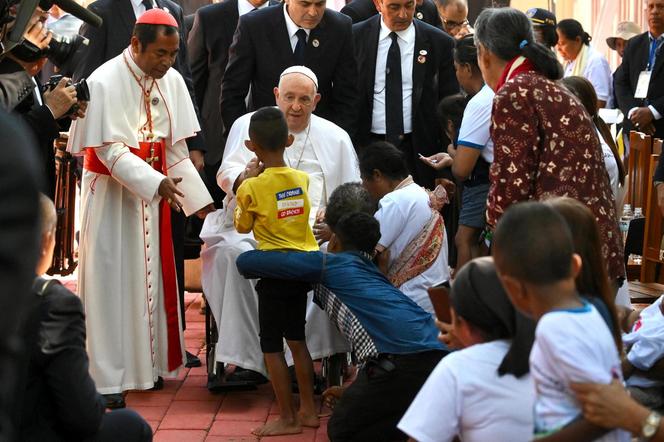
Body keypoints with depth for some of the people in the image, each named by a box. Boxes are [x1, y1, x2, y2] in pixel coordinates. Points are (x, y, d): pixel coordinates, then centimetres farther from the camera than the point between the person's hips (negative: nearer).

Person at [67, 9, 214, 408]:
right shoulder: (105, 83, -17)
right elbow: (109, 150, -20)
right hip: (111, 193, -5)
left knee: (150, 277, 11)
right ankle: (109, 377, 7)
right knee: (111, 281, 0)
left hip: (154, 190, 5)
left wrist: (197, 196, 0)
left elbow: (176, 148, 5)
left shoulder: (172, 81, -2)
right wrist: (156, 183, -30)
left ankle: (149, 361, 23)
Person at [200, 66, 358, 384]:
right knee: (232, 253, -34)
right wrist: (244, 177, -22)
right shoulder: (248, 126, 15)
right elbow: (226, 175, 4)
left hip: (312, 230, 1)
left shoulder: (335, 138, 18)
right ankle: (249, 358, -28)